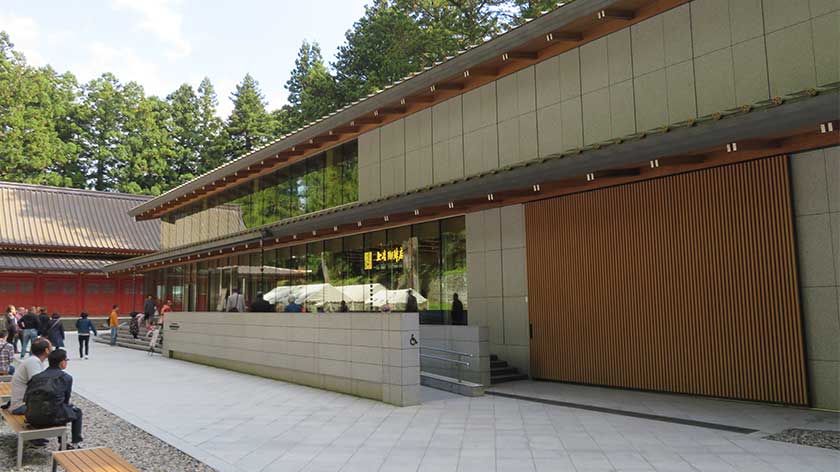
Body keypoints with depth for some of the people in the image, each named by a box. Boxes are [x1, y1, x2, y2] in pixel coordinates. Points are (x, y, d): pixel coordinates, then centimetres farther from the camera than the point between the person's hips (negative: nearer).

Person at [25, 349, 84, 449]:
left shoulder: (37, 376, 14)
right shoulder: (66, 377, 1)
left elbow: (26, 399, 11)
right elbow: (66, 400, 6)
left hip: (32, 418, 6)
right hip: (51, 417, -6)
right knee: (77, 412, 24)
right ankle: (74, 444, 21)